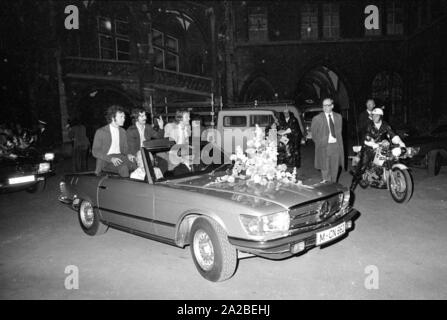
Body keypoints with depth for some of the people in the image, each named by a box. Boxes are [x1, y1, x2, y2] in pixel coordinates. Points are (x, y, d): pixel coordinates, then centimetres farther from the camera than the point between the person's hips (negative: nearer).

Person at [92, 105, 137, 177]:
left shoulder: (123, 132, 16)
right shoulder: (100, 132, -1)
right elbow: (95, 151, -4)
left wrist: (128, 155, -7)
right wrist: (111, 159, -20)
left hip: (120, 157, 5)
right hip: (106, 160, -4)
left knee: (136, 162, -29)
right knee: (123, 168, -36)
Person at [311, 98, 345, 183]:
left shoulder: (338, 117, 8)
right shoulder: (317, 118, -3)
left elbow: (339, 132, 14)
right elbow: (314, 134, 4)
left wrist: (340, 143, 8)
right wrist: (319, 143, -1)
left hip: (336, 145, 3)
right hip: (324, 146, -3)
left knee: (335, 168, 10)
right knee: (325, 168, 1)